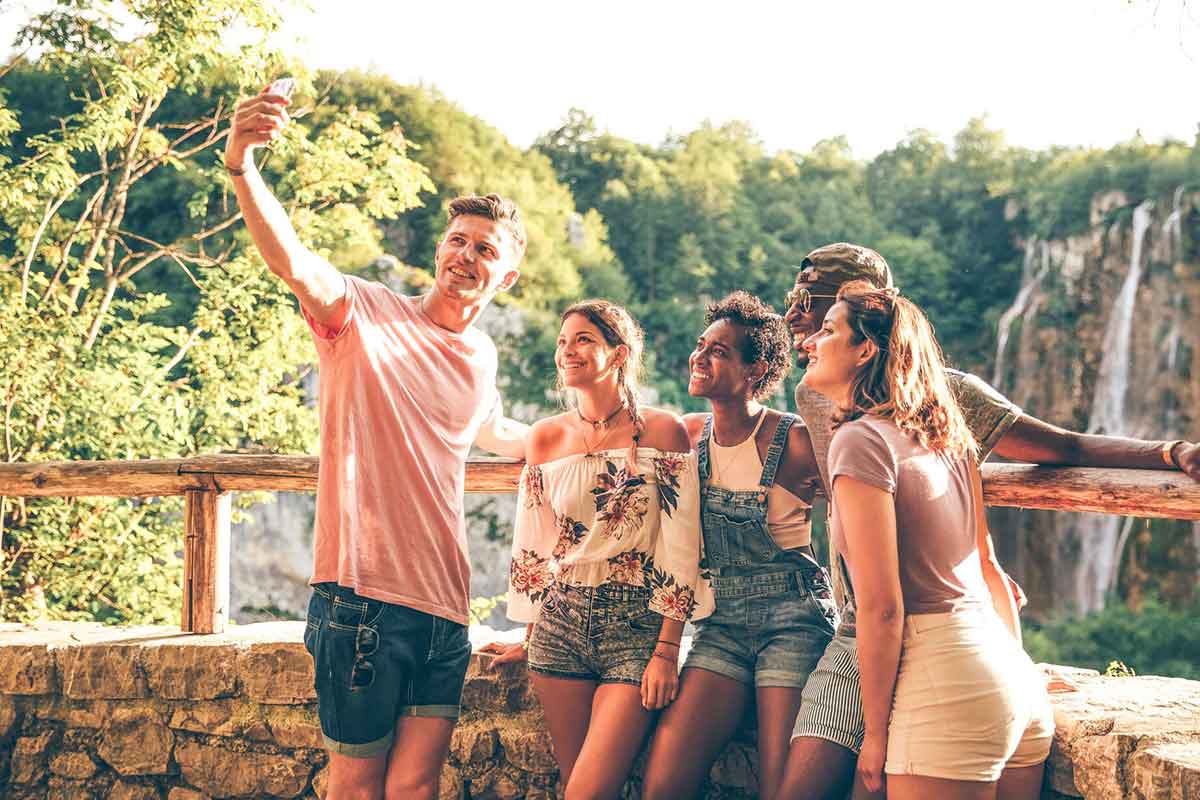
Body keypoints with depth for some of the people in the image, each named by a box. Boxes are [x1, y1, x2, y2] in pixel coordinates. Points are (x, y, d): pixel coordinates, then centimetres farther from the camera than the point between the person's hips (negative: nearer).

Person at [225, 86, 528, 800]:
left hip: (443, 606, 5)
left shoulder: (484, 357, 15)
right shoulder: (368, 313, -2)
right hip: (364, 593, -5)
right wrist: (242, 168, -41)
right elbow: (294, 262, -24)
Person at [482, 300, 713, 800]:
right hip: (561, 625, 4)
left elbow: (681, 550, -7)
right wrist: (530, 640, 16)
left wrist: (666, 651, -11)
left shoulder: (663, 432, -4)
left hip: (637, 627, -3)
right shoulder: (547, 437, 7)